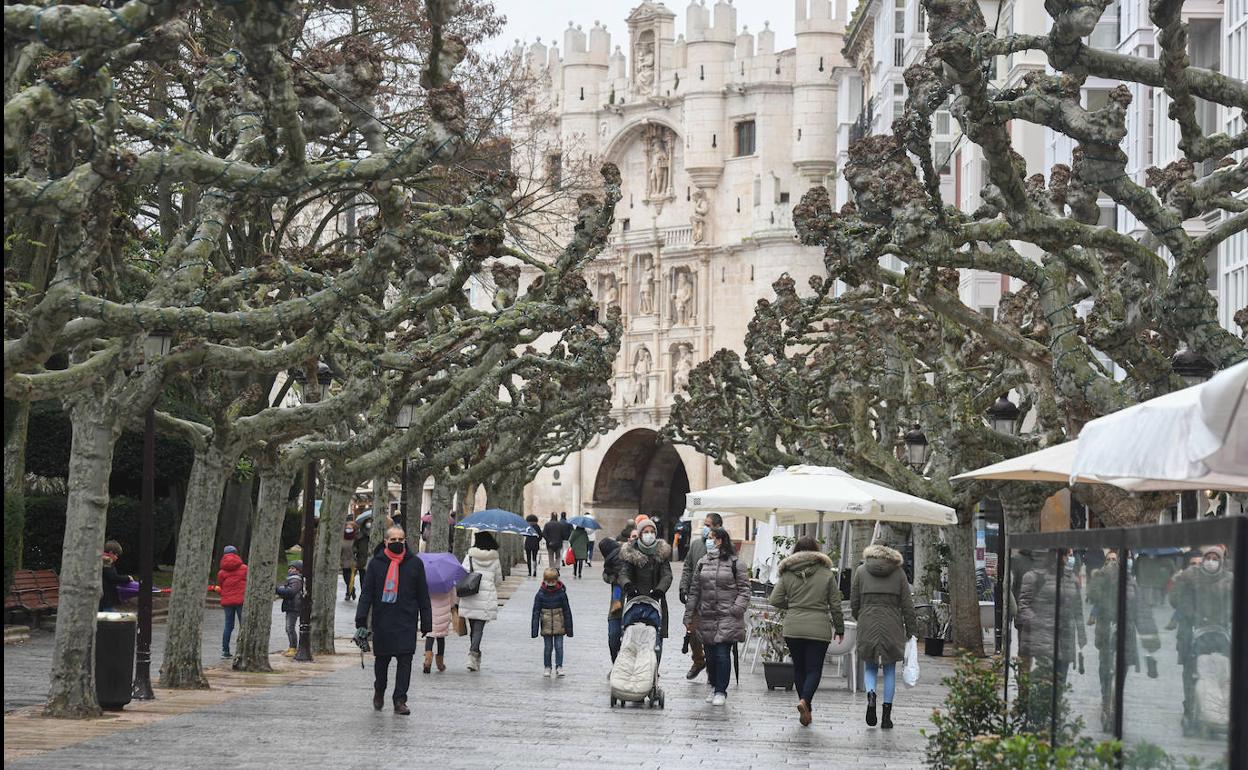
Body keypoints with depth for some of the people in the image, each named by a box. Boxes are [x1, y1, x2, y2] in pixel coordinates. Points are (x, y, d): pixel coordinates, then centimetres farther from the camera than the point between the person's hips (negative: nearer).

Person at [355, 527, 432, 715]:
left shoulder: (415, 563, 4)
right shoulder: (376, 563, 2)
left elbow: (423, 595, 8)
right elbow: (366, 593, 2)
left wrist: (426, 622, 5)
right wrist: (361, 622, -6)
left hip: (407, 622, 0)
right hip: (382, 621, 0)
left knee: (405, 660, -6)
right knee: (381, 659, 10)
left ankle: (400, 700, -2)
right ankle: (379, 691, 34)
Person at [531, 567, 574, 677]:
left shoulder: (561, 593, -5)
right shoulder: (540, 594, -5)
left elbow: (567, 611, 1)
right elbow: (536, 612, -1)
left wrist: (569, 628, 2)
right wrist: (535, 629, -3)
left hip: (559, 626, 0)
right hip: (546, 626, 0)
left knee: (559, 646, -1)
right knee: (548, 647, 7)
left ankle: (559, 667, 10)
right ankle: (547, 668, 19)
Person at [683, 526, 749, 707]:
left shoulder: (735, 563, 0)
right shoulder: (702, 563, 12)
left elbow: (744, 589, 0)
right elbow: (694, 590, 14)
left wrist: (737, 609, -12)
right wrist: (689, 616, 11)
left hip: (727, 617, -4)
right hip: (706, 617, 4)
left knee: (722, 654, -8)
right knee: (710, 654, 8)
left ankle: (721, 691, 1)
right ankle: (714, 686, 24)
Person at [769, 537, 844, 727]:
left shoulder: (787, 574, 3)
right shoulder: (827, 574, 0)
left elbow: (775, 601, 0)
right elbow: (835, 605, 3)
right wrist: (839, 629, 14)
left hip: (793, 628, 2)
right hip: (819, 630, -2)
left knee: (799, 667, 14)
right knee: (814, 669, 1)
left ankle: (805, 707, 16)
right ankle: (805, 700, -22)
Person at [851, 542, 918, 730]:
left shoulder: (861, 570, 6)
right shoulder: (898, 572, 6)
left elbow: (854, 603, 5)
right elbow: (907, 605, 3)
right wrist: (911, 631, 7)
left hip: (867, 625, 0)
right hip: (892, 626, 0)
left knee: (869, 667, 12)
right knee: (890, 670, 8)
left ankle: (871, 694, -18)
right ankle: (887, 715, 5)